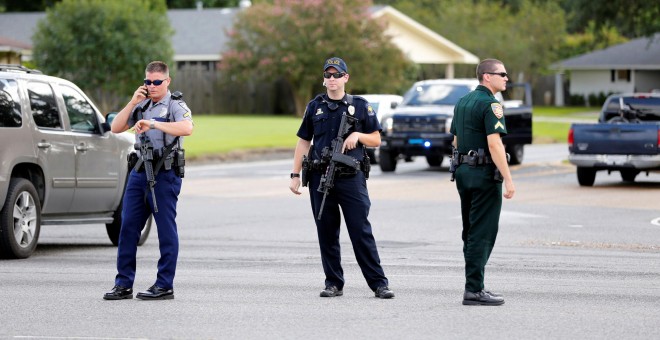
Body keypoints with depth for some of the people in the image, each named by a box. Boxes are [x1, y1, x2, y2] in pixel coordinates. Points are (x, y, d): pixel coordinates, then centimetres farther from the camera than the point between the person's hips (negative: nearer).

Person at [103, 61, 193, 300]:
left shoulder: (175, 105, -3)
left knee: (166, 231, -2)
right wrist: (132, 103, -2)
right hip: (140, 172, 6)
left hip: (164, 174, -6)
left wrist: (154, 124, -30)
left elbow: (187, 128, -23)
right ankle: (124, 284, 8)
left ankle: (165, 286, 3)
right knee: (128, 227, 3)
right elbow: (116, 128, 9)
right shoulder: (141, 105, 17)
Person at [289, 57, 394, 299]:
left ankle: (378, 283, -5)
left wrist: (358, 135, -12)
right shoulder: (315, 107, 11)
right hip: (320, 177, 3)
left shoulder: (360, 106, 5)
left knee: (361, 232, -7)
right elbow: (303, 142, 13)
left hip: (351, 178, -3)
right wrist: (295, 175, 7)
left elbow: (376, 140, 8)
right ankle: (333, 283, 13)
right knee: (326, 234, 5)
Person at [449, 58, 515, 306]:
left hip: (463, 172, 9)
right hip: (485, 173, -9)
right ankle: (474, 290, -8)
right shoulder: (490, 104, -14)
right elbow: (494, 144, -21)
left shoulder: (462, 103, 15)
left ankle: (473, 286, 17)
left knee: (471, 232, 13)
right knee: (482, 234, -6)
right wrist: (508, 179, -22)